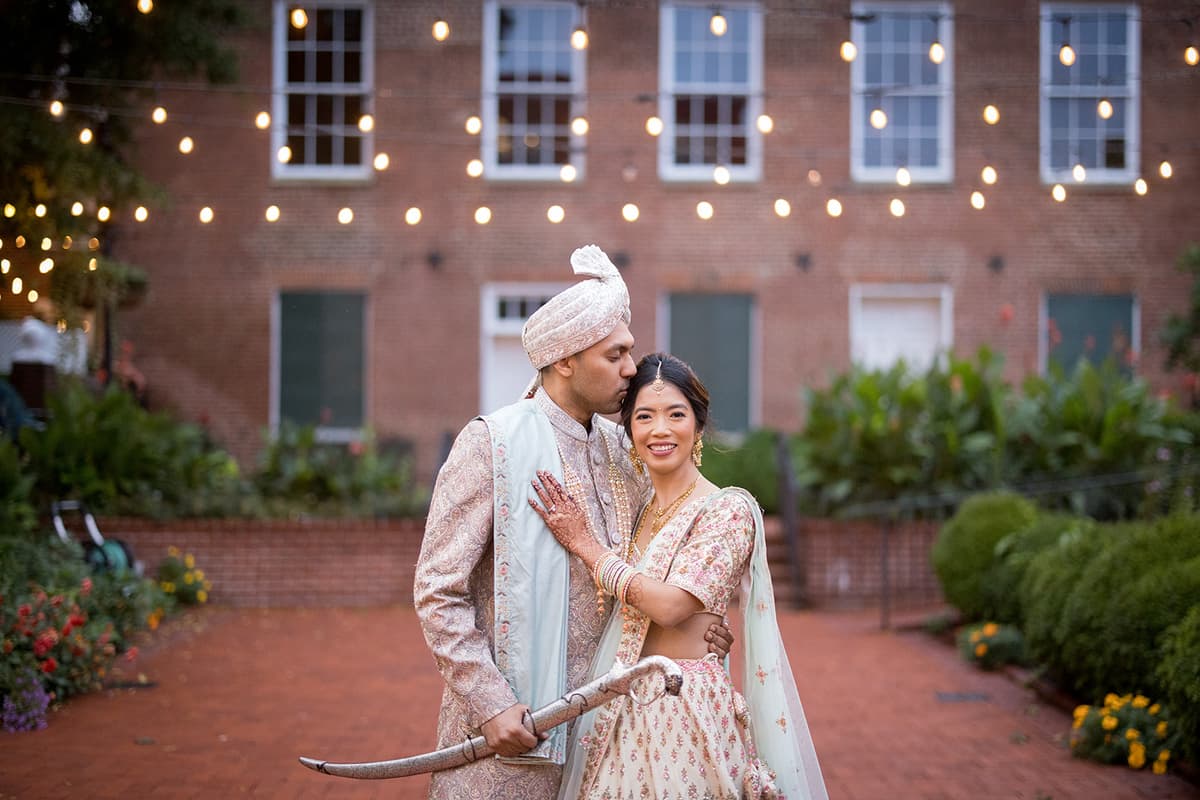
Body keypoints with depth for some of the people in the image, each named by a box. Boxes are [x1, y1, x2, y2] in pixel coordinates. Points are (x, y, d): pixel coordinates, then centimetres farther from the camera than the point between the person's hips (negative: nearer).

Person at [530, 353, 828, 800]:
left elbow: (670, 605, -20)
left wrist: (583, 543, -13)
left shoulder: (728, 509, -9)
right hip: (624, 708, 6)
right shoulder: (638, 513, 12)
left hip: (688, 707, -6)